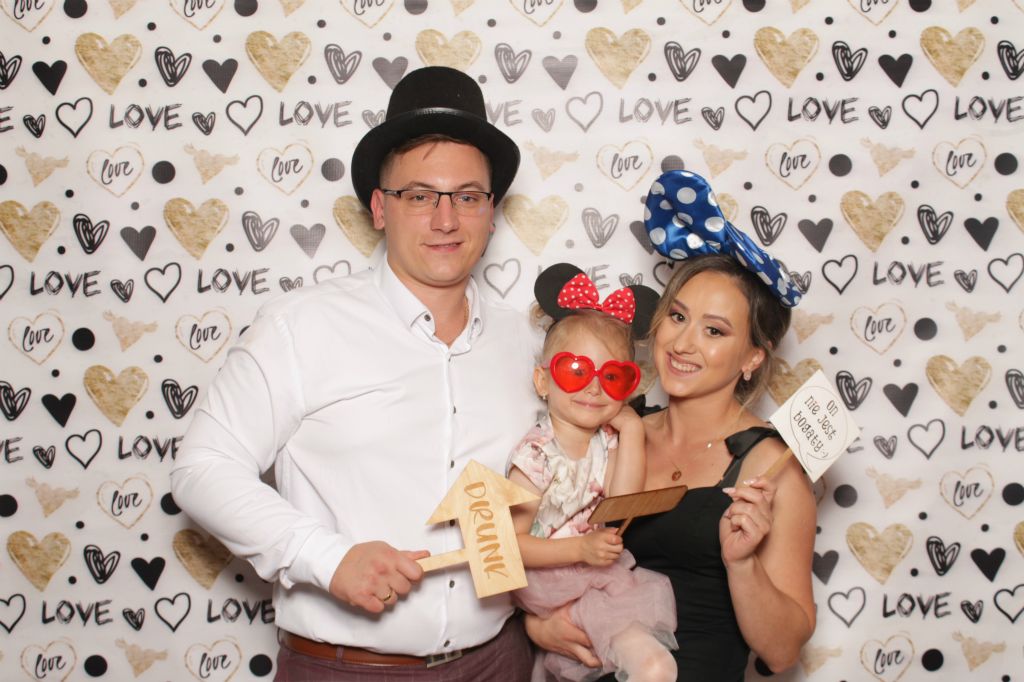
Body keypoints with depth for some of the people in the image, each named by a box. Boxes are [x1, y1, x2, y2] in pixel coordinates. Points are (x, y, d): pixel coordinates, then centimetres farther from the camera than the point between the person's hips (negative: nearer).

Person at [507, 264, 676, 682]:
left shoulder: (611, 441, 1)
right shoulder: (536, 455, -17)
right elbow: (513, 543, -18)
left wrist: (630, 429, -17)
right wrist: (581, 548, -26)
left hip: (601, 572, 7)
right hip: (549, 584, -6)